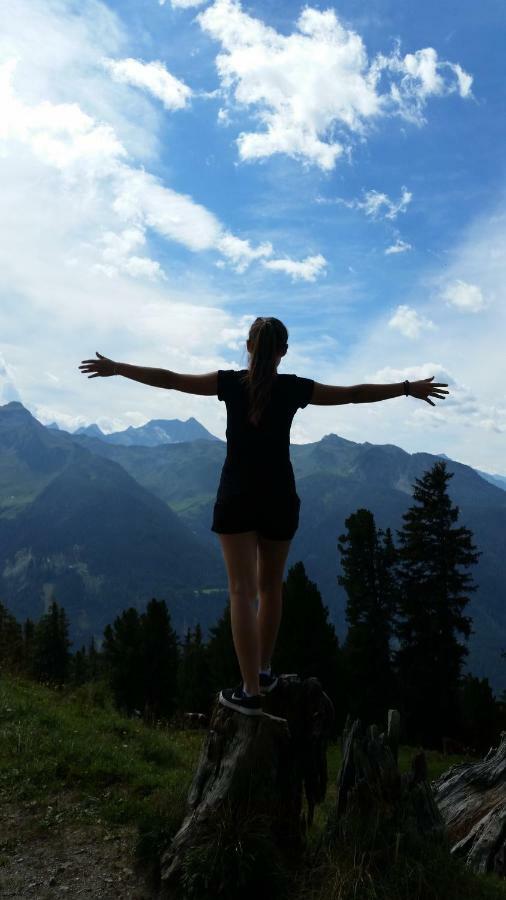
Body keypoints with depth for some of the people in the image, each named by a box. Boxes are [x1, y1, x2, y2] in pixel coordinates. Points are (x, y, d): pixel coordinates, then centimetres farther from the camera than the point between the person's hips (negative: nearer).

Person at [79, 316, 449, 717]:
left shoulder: (230, 382, -4)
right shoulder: (295, 388, -2)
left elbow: (168, 379, 1)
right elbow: (354, 394, 5)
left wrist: (115, 368, 12)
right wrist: (410, 388, 16)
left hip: (236, 499, -1)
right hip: (279, 499, 2)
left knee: (243, 591, -2)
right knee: (270, 587, 17)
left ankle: (251, 692, -4)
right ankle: (264, 671, 30)